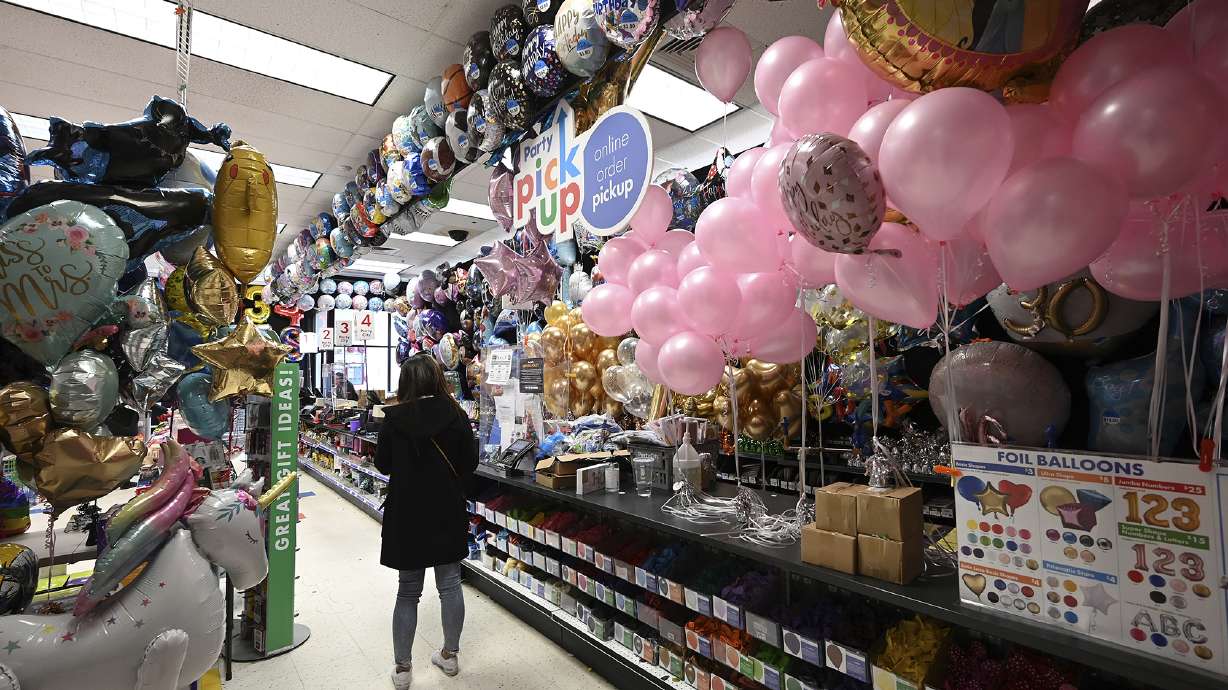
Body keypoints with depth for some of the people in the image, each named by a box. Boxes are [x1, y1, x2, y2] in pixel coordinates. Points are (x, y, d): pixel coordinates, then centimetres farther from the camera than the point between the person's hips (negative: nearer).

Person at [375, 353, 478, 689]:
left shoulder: (394, 418, -11)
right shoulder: (455, 414, -10)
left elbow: (383, 464, 1)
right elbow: (470, 461, -3)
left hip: (407, 513, 0)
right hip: (448, 511, 1)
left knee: (408, 591, 12)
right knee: (450, 583, 15)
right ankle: (450, 655, 29)